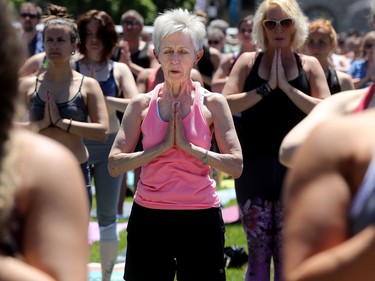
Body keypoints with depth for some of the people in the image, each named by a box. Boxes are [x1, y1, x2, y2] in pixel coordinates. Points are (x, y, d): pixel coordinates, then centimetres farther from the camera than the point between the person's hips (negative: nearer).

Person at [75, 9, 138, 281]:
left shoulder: (119, 70, 2)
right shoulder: (71, 68, 0)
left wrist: (104, 99, -23)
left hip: (110, 145, 1)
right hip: (77, 144, -1)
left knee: (107, 217, 8)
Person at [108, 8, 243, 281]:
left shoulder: (212, 103, 1)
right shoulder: (142, 104, 4)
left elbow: (236, 166, -7)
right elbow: (115, 164, -4)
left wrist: (189, 147, -14)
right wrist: (163, 146, -12)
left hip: (200, 220, -1)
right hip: (149, 218, 1)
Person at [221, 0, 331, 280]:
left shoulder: (309, 65, 5)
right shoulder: (249, 61, 5)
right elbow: (227, 104, -7)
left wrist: (286, 86, -12)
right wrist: (267, 87, -13)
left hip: (293, 168, 0)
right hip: (254, 167, 0)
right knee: (258, 251, 1)